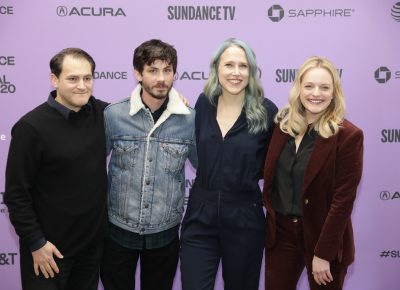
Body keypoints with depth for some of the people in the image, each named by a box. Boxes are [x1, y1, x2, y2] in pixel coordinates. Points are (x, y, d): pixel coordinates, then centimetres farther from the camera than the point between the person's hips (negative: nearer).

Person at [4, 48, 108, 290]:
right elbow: (17, 194, -13)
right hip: (50, 246, -5)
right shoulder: (32, 127, -17)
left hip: (94, 241, 5)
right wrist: (36, 243, -13)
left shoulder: (101, 113, -3)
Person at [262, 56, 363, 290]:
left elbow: (343, 200, -15)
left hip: (322, 236, -4)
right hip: (280, 231, 4)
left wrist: (323, 253, -15)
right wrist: (271, 212, -4)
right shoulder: (283, 124, 1)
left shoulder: (348, 136, -13)